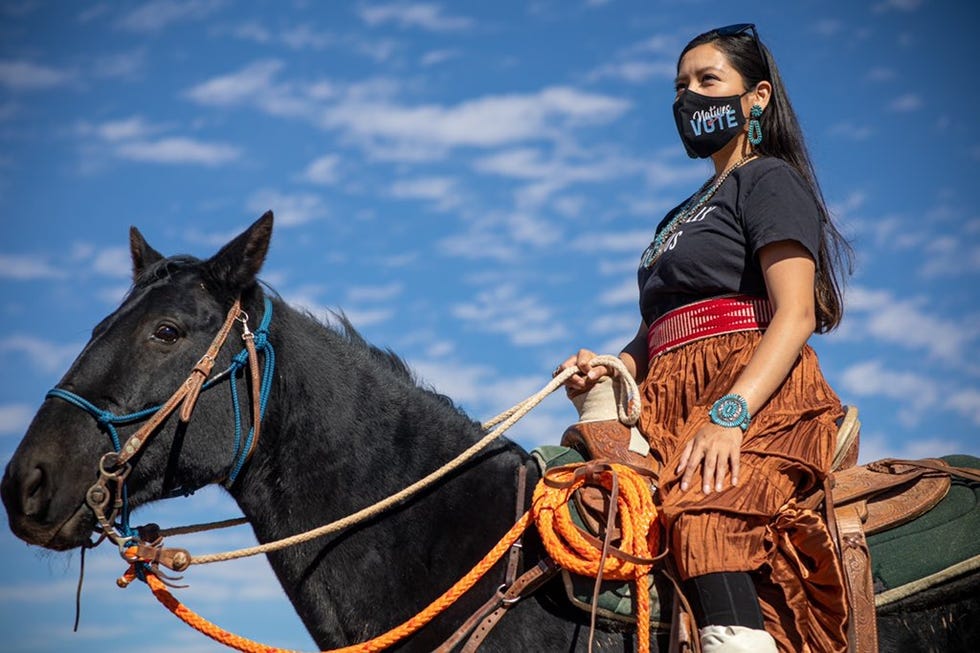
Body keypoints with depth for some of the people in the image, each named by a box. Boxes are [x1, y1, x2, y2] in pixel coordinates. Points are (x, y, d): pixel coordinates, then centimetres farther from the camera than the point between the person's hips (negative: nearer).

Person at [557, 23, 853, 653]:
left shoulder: (770, 181, 6)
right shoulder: (682, 216, 33)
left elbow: (796, 314, -8)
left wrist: (731, 413, -23)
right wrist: (604, 368, 3)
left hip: (759, 394, -7)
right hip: (672, 404, 7)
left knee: (701, 511, -38)